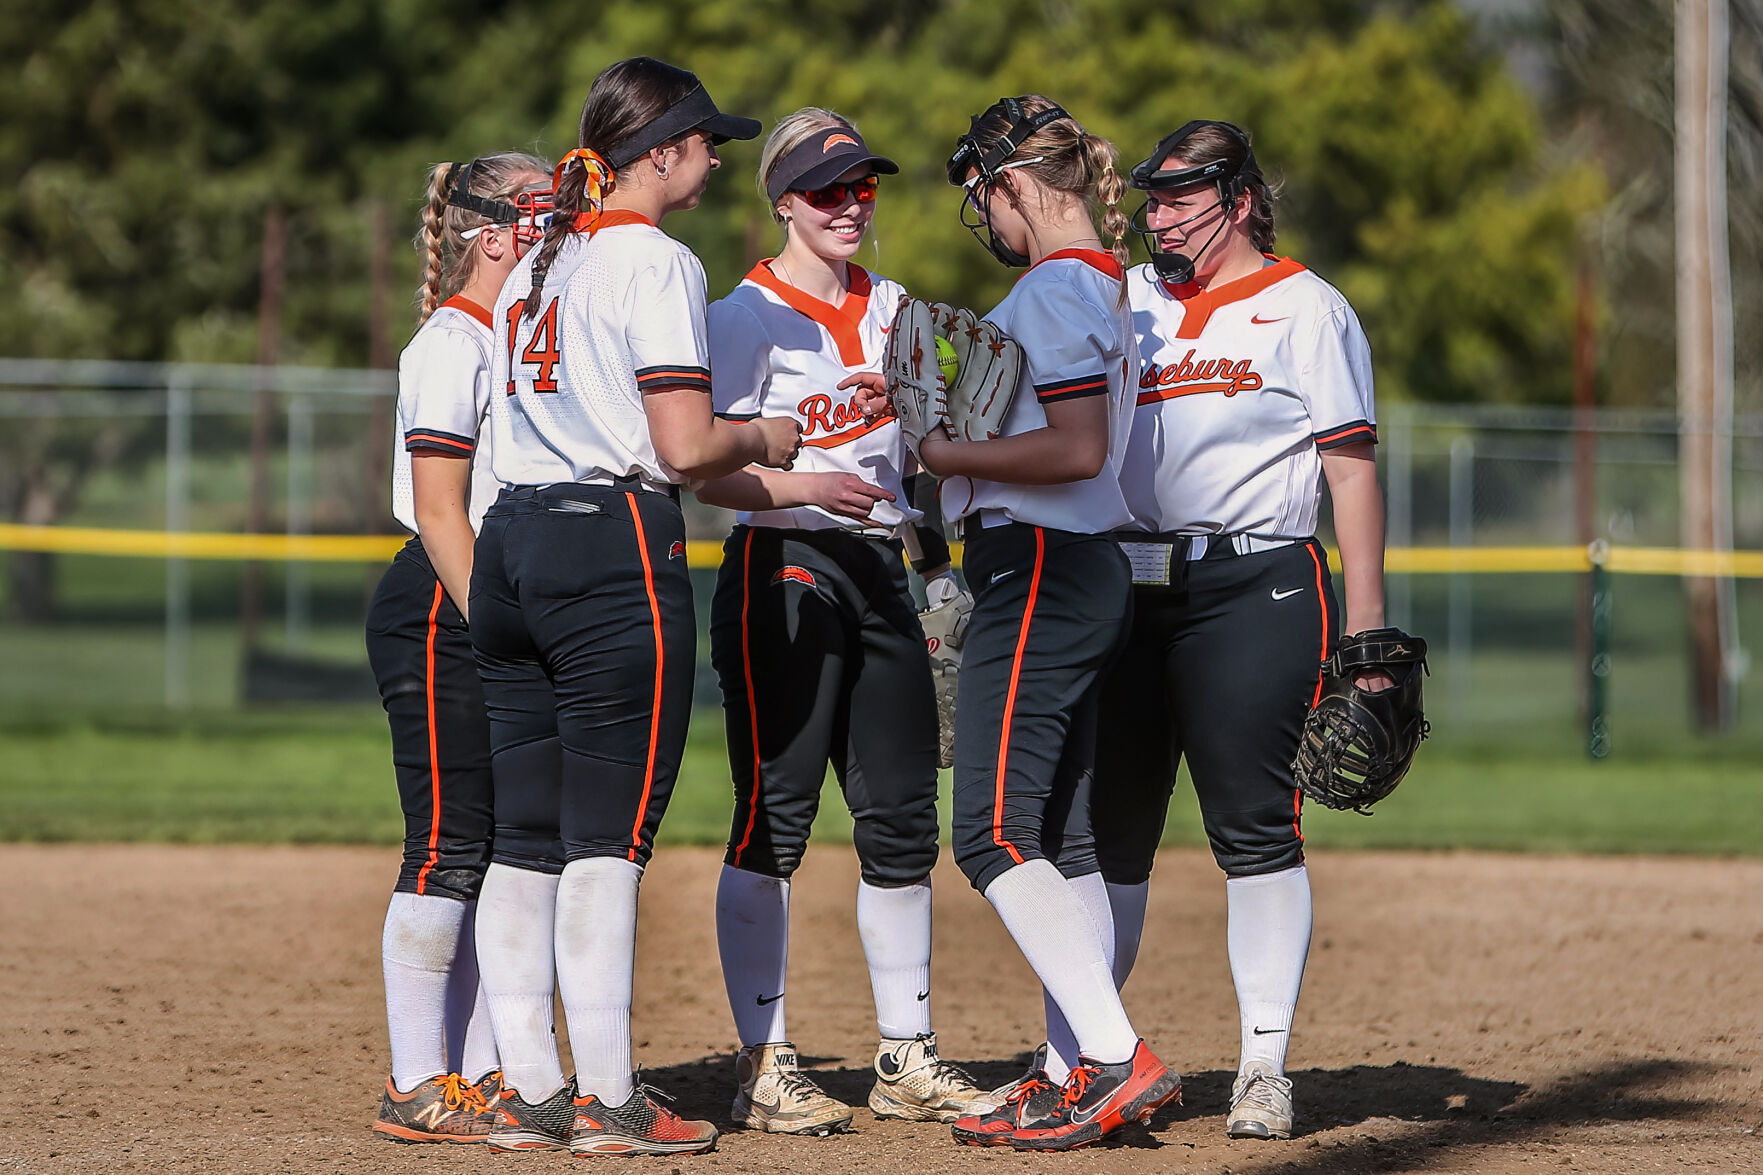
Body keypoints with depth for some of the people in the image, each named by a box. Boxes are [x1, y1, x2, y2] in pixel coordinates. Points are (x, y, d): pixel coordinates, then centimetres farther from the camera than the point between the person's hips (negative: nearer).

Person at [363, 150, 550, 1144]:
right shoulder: (453, 345, -11)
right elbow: (440, 511, -17)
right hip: (441, 615, -9)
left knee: (499, 853, 9)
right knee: (448, 848, -8)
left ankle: (480, 1074, 15)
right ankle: (418, 1088, -4)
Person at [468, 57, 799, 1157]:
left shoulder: (534, 268, 18)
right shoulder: (657, 261, -7)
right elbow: (685, 446, -14)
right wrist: (764, 440, 6)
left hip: (510, 548, 8)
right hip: (616, 551, -8)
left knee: (526, 835, 8)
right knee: (609, 831, -6)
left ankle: (529, 1089, 9)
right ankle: (608, 1100, -5)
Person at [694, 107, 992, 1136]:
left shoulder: (893, 308, 14)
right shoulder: (746, 317, -7)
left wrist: (935, 548, 15)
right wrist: (800, 485, -28)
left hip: (880, 571, 7)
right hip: (781, 572, -7)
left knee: (903, 819, 6)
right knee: (774, 821, -7)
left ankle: (908, 1058, 13)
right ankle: (764, 1064, -4)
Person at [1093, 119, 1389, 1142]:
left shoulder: (1305, 308, 2)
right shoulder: (1125, 299, 18)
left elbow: (1352, 467, -2)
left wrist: (1368, 626, -9)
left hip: (1255, 588, -5)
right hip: (1126, 588, 5)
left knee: (1256, 828, -7)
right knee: (1105, 825, 6)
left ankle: (1266, 1067, -3)